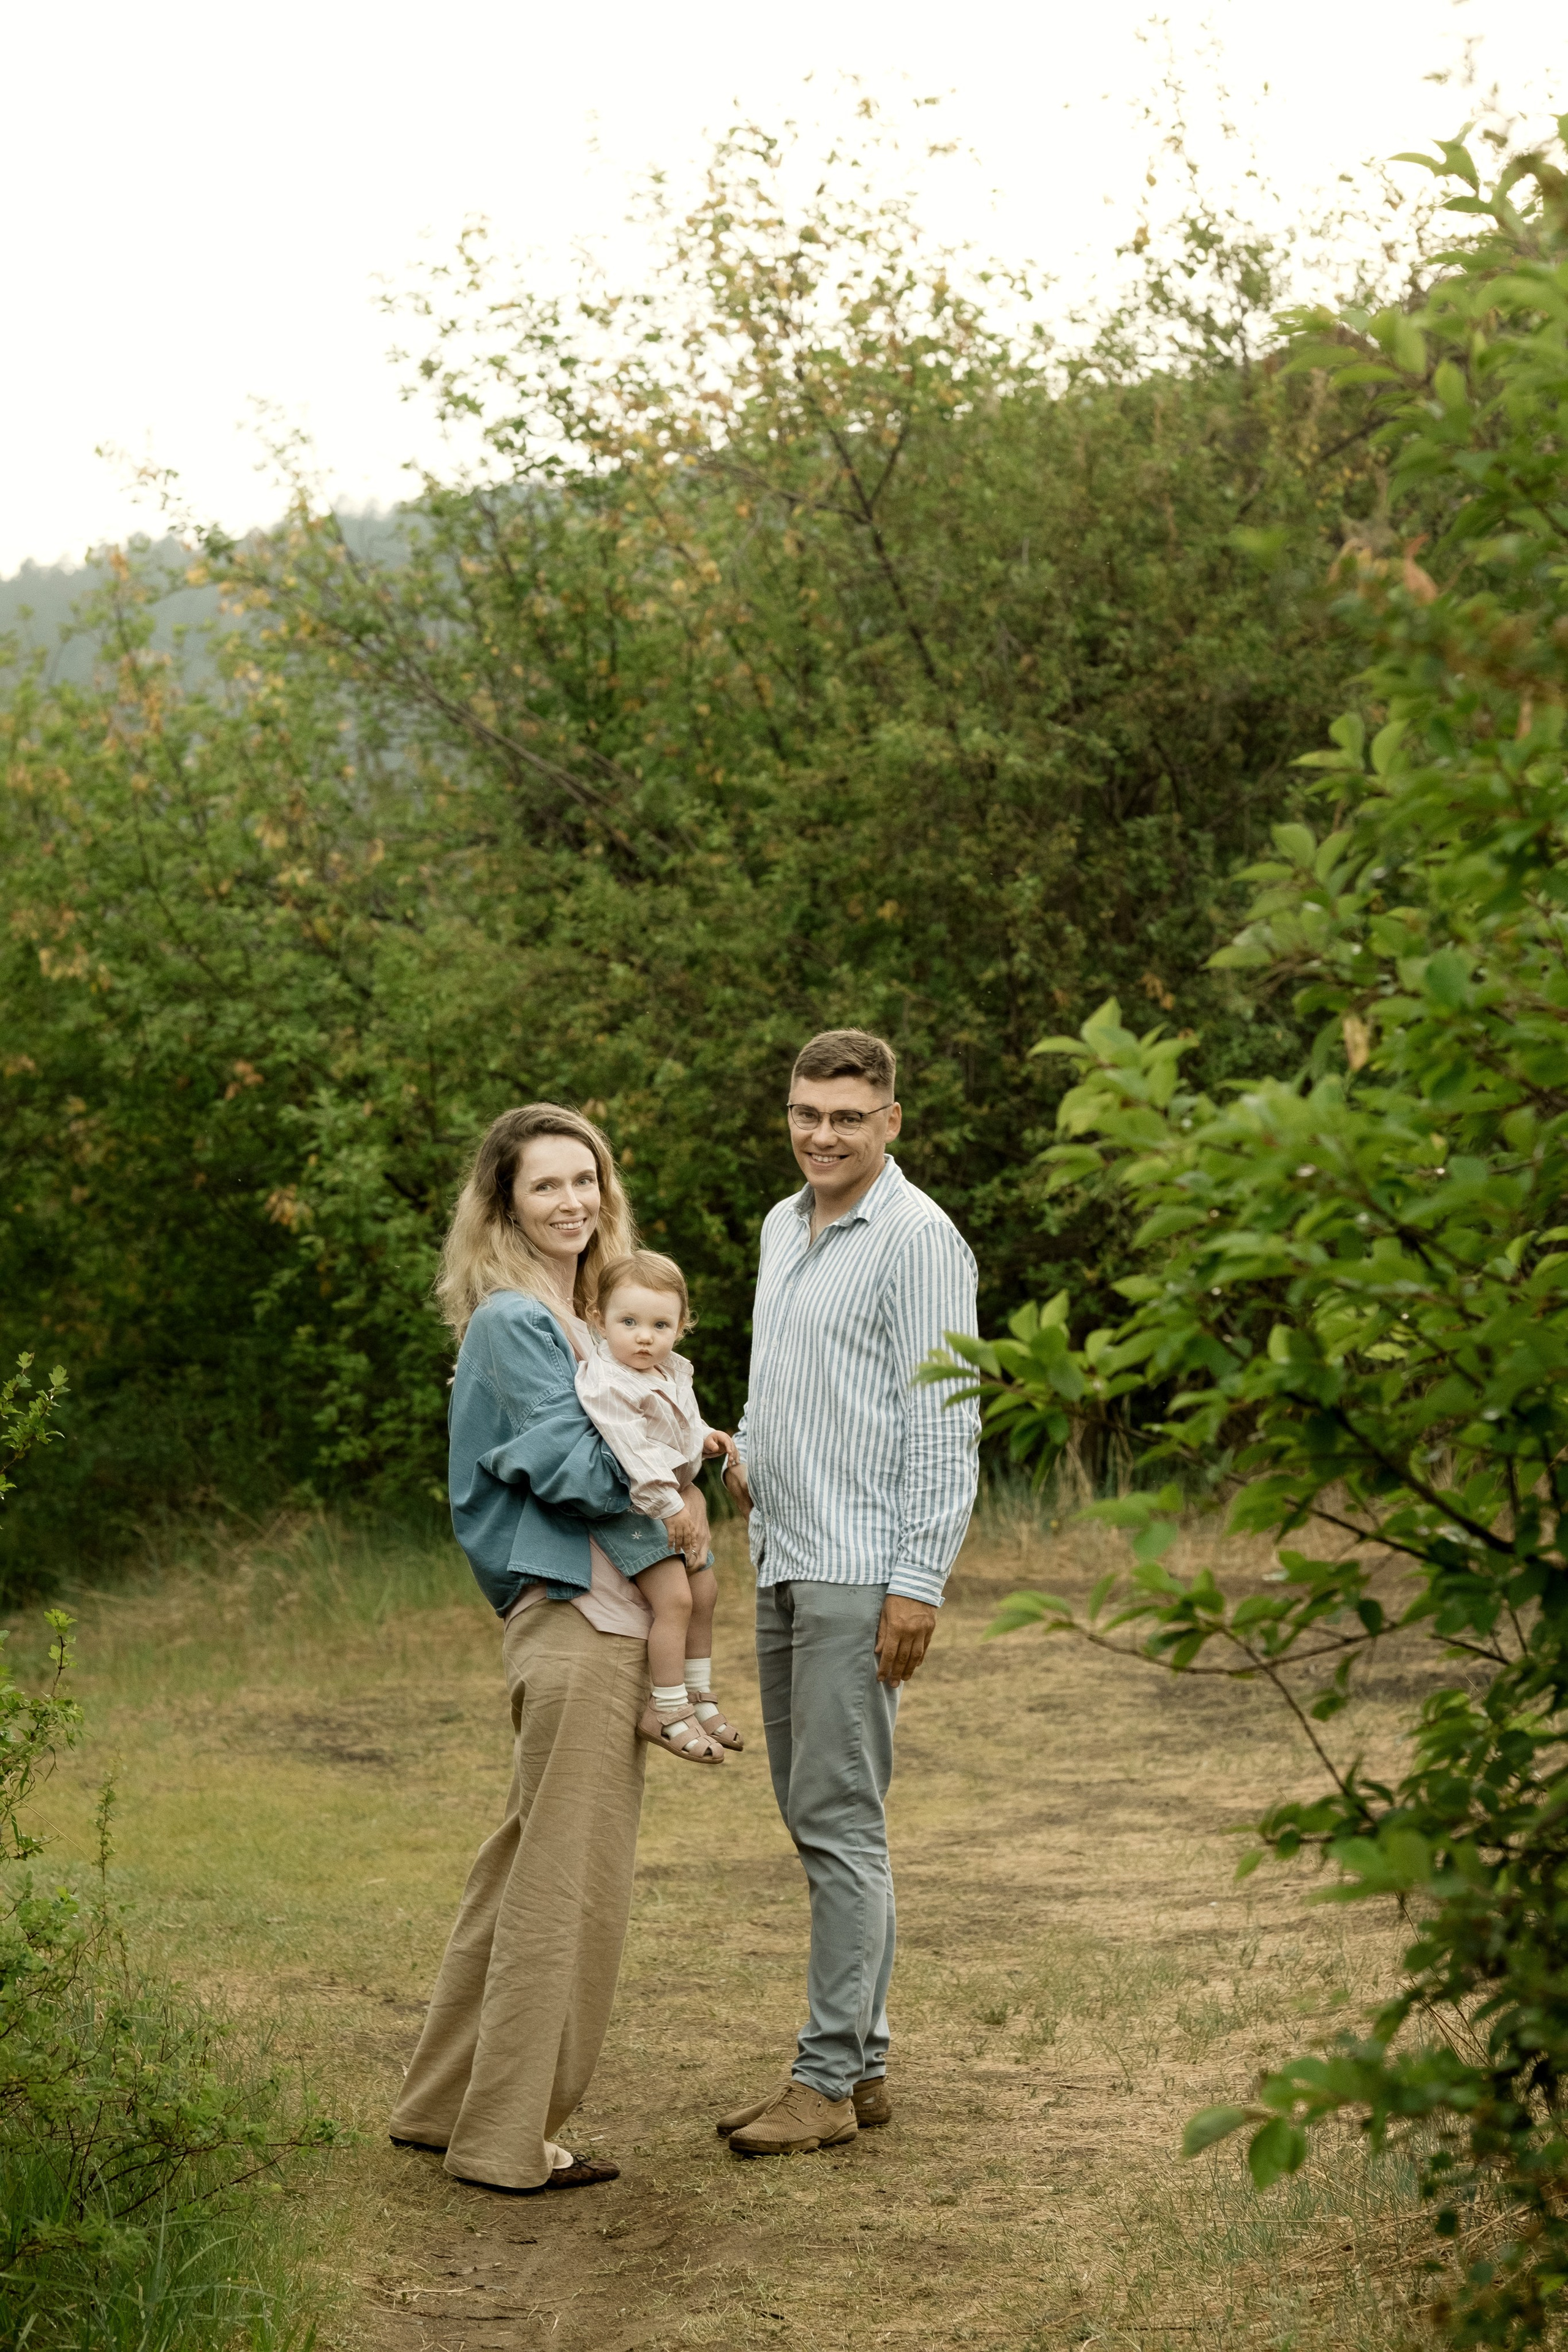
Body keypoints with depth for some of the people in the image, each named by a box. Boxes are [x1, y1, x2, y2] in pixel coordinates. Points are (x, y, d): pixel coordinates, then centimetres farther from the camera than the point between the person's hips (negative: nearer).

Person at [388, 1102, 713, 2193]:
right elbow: (568, 1465, -18)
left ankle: (446, 2105, 26)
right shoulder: (514, 1321, -11)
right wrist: (676, 1490, -3)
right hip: (575, 1620, -10)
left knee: (529, 1869, 16)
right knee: (567, 1881, -5)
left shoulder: (574, 1317, 18)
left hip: (603, 1617, 10)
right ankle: (507, 2138, 3)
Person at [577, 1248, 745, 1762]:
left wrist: (705, 1439, 2)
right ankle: (666, 1711, -8)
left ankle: (698, 1696, 30)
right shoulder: (607, 1382, -24)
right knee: (674, 1597, -16)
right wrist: (665, 1503, -32)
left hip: (673, 1501, 10)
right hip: (632, 1506, -9)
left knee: (704, 1591, 16)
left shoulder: (673, 1374, 4)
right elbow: (632, 1448, -30)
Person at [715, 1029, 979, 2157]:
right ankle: (861, 2061, 19)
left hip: (861, 1572, -9)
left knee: (840, 1818, -8)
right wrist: (749, 1450, 8)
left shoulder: (918, 1239, -10)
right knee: (815, 1814, 11)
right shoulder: (783, 1226, 16)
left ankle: (830, 2079, -3)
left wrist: (919, 1582, -19)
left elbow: (944, 1423, -14)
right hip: (782, 1562, 9)